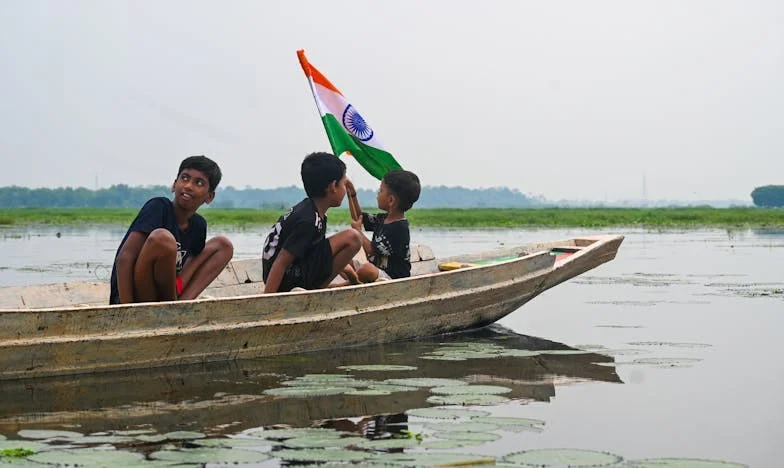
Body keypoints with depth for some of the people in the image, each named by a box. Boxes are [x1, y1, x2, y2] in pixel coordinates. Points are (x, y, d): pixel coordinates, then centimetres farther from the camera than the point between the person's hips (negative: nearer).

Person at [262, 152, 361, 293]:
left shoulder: (307, 207, 7)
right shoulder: (308, 221, -22)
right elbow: (281, 263, -25)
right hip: (288, 279, -10)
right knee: (352, 238, -18)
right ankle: (317, 290, -10)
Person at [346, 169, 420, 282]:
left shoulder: (399, 228, -19)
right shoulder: (383, 219, 9)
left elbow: (372, 250, -18)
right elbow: (358, 217, 25)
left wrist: (357, 230, -4)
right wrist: (352, 194, 14)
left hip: (393, 277, -10)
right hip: (377, 271, 10)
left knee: (366, 269, -37)